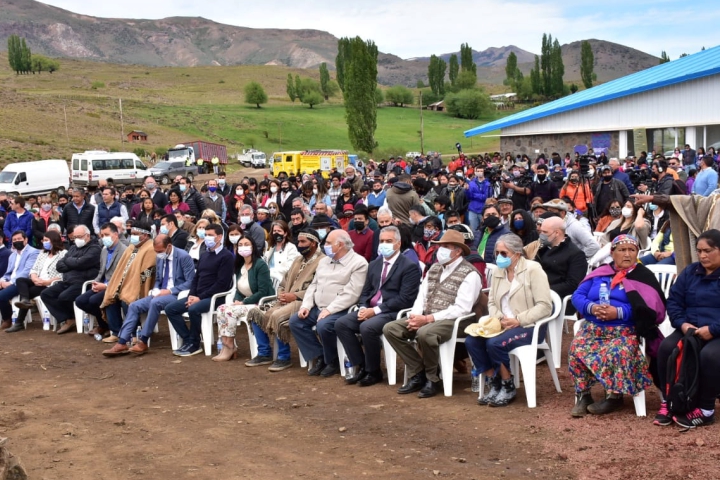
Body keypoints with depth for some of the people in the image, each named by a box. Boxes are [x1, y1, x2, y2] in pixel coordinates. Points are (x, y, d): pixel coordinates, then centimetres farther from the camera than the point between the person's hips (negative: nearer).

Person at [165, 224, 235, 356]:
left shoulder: (226, 256, -7)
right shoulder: (204, 255, 19)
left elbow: (222, 283, -15)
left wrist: (200, 297, -18)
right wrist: (192, 295, -1)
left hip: (215, 297, -8)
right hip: (198, 296, 9)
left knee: (193, 309, -35)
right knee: (170, 308, -5)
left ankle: (194, 344, -16)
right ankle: (188, 340, -5)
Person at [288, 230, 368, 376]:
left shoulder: (358, 263, -10)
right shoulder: (324, 261, 16)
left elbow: (351, 294, -18)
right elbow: (313, 285, 17)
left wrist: (329, 309, -23)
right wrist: (306, 306, 0)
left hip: (340, 310, -8)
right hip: (318, 308, 8)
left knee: (323, 325, -33)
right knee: (295, 321, -10)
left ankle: (332, 361, -6)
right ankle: (319, 357, -1)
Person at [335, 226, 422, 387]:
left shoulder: (410, 266, -6)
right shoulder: (374, 264, 18)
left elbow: (404, 299, -14)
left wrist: (376, 310, -18)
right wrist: (364, 308, -6)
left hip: (393, 312, -7)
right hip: (371, 309, 7)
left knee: (367, 327, -33)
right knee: (341, 324, -13)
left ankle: (373, 371, -10)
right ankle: (361, 366, -3)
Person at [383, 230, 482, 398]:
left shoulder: (469, 274, -8)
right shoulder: (434, 269, 16)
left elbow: (461, 309, -16)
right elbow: (422, 296, 14)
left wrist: (428, 319, -20)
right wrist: (415, 316, -9)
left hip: (451, 321, -8)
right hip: (426, 318, 8)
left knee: (424, 333, -37)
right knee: (390, 328, -10)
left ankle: (432, 379, -11)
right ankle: (418, 374, -2)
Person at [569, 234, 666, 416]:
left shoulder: (643, 276, 3)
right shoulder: (600, 273, 15)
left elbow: (649, 309, -10)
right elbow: (577, 296, 8)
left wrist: (619, 312, -20)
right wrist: (592, 307, -14)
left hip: (625, 331, -4)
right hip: (592, 328, 4)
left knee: (616, 353, -35)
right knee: (576, 350, -25)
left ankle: (614, 396, -15)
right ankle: (583, 395, -12)